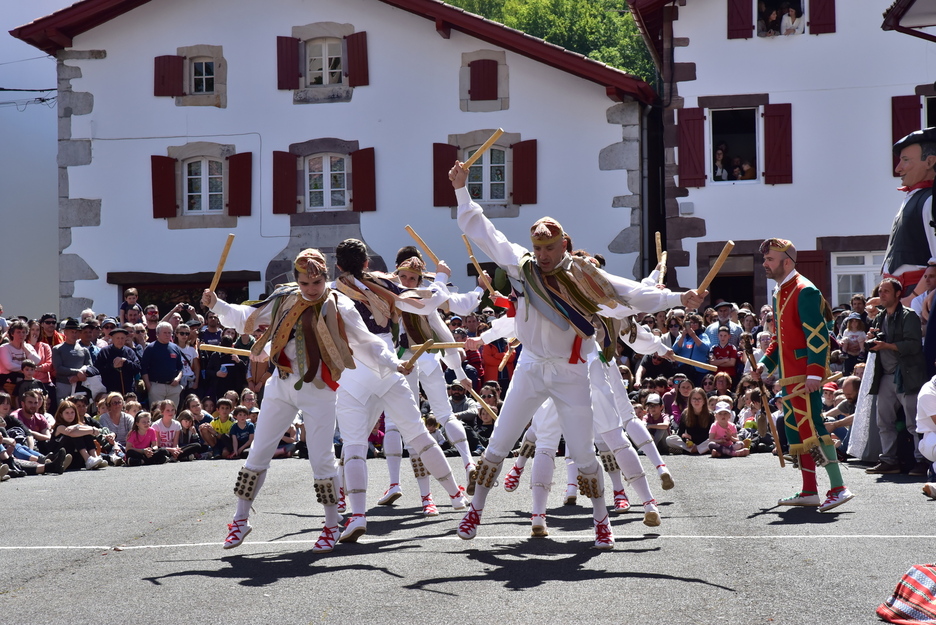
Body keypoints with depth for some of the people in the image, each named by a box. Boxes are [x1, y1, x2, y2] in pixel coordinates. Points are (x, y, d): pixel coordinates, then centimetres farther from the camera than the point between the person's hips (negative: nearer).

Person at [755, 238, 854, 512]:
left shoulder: (805, 291, -13)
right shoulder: (779, 293, 17)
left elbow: (818, 335, -19)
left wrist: (815, 373, -25)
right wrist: (766, 363, 15)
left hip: (805, 375, -10)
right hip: (789, 374, 10)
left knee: (811, 427, -14)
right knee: (794, 429, 11)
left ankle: (838, 488, -13)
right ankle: (809, 492, 17)